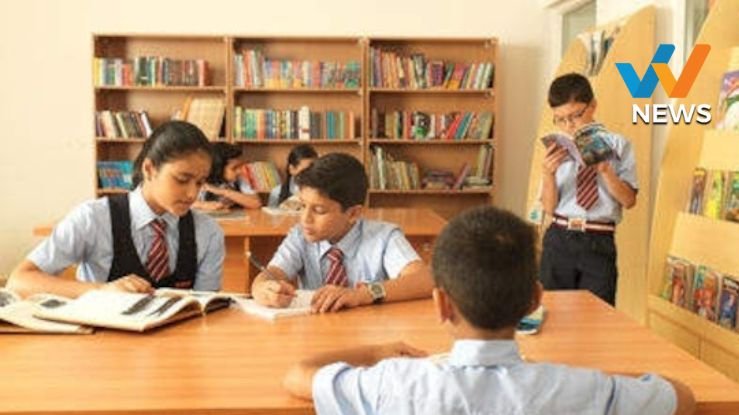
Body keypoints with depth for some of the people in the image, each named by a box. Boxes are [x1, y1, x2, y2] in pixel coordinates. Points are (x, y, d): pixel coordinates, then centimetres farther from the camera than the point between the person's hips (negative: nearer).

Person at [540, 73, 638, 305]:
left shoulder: (617, 145, 2)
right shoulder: (556, 151, 5)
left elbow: (629, 200, -3)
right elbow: (549, 208, 2)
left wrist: (605, 170, -19)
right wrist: (548, 174, -15)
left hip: (599, 243, -1)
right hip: (559, 240, 2)